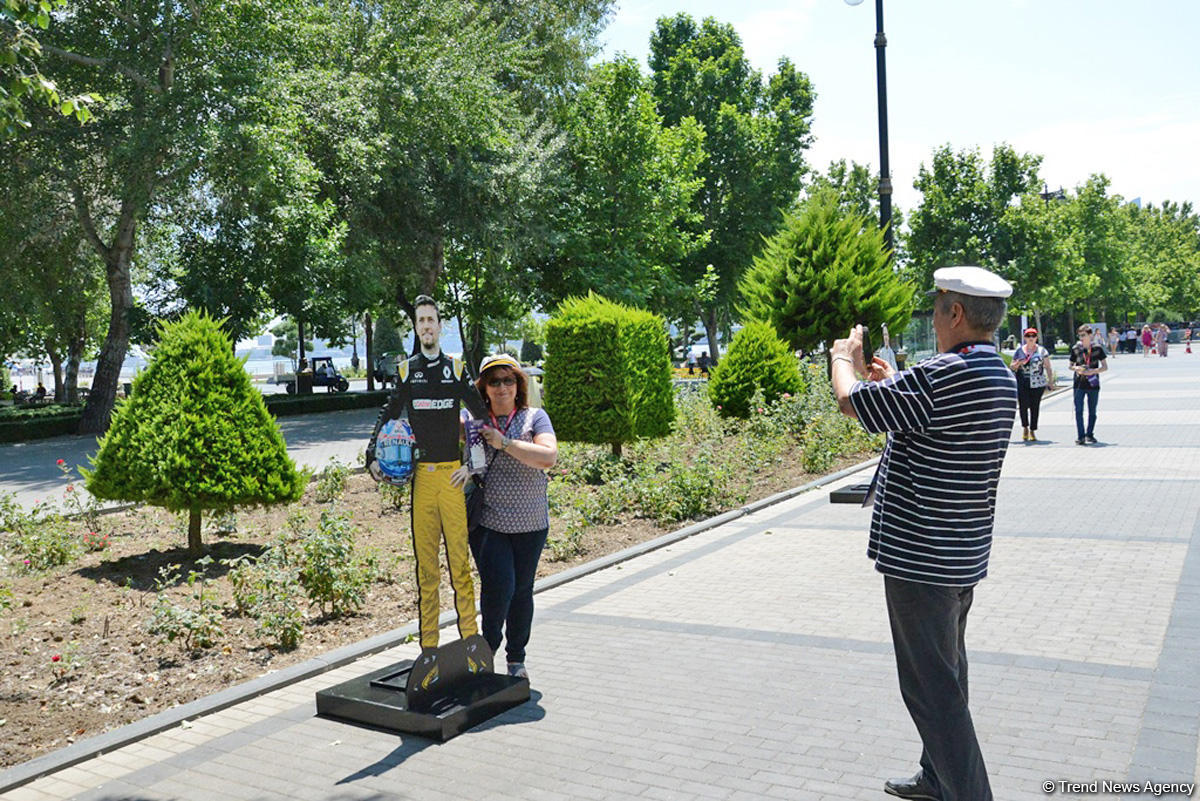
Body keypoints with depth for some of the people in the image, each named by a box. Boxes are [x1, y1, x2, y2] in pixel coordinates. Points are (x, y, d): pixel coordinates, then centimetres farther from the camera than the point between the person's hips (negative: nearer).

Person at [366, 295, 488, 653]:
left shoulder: (456, 369, 9)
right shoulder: (406, 370, 11)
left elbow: (482, 413, 12)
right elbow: (388, 415, 15)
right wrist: (373, 456, 3)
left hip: (453, 473, -1)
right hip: (420, 475, 1)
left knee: (459, 557, -3)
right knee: (424, 560, 4)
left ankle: (470, 636, 4)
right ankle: (428, 645, 11)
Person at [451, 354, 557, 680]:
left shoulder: (534, 417, 1)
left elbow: (548, 457, -13)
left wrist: (504, 443, -17)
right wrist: (468, 467, -12)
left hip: (530, 524, 1)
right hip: (487, 522, -1)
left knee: (522, 591, 10)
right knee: (498, 586, -13)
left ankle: (516, 659, 28)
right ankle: (487, 649, 11)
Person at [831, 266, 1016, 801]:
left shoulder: (942, 376, -25)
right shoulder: (1001, 377, 6)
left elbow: (850, 402, -15)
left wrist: (844, 358, 4)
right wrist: (891, 381, 25)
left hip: (920, 558, -10)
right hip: (964, 555, 10)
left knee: (932, 687, 0)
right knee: (945, 674, 22)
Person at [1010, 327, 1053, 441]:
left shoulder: (1042, 350, 8)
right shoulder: (1019, 351, 10)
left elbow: (1048, 367, 7)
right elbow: (1012, 367, 14)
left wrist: (1050, 381, -1)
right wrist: (1018, 364, -7)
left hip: (1037, 384, 0)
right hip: (1022, 383, 0)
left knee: (1035, 407, 0)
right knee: (1023, 405, -10)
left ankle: (1033, 431, 11)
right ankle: (1025, 427, 12)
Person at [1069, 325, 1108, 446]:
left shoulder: (1097, 348, -2)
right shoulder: (1075, 349, 2)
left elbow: (1105, 366, 1)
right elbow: (1070, 366, 12)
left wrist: (1093, 371, -16)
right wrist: (1076, 368, -11)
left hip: (1093, 385, 0)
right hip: (1079, 384, 0)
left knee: (1092, 412, 8)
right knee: (1078, 410, -5)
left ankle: (1090, 435, 20)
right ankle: (1080, 436, -2)